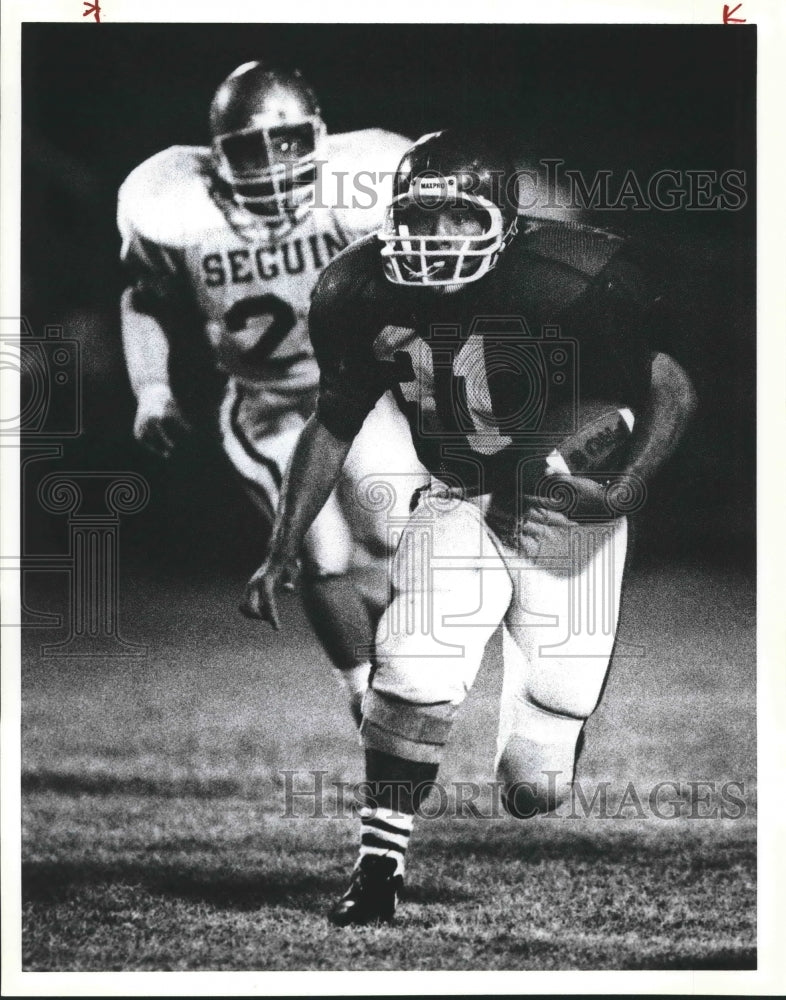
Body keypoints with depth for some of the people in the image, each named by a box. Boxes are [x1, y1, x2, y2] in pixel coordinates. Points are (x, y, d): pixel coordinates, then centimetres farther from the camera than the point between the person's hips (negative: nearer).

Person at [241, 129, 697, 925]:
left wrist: (624, 492, -25)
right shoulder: (360, 297, -11)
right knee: (414, 671, -25)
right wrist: (281, 552, 0)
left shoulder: (578, 281, -23)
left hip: (566, 505, -2)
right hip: (456, 501, 3)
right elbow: (334, 426, 4)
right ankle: (378, 864, -5)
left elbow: (669, 390, -9)